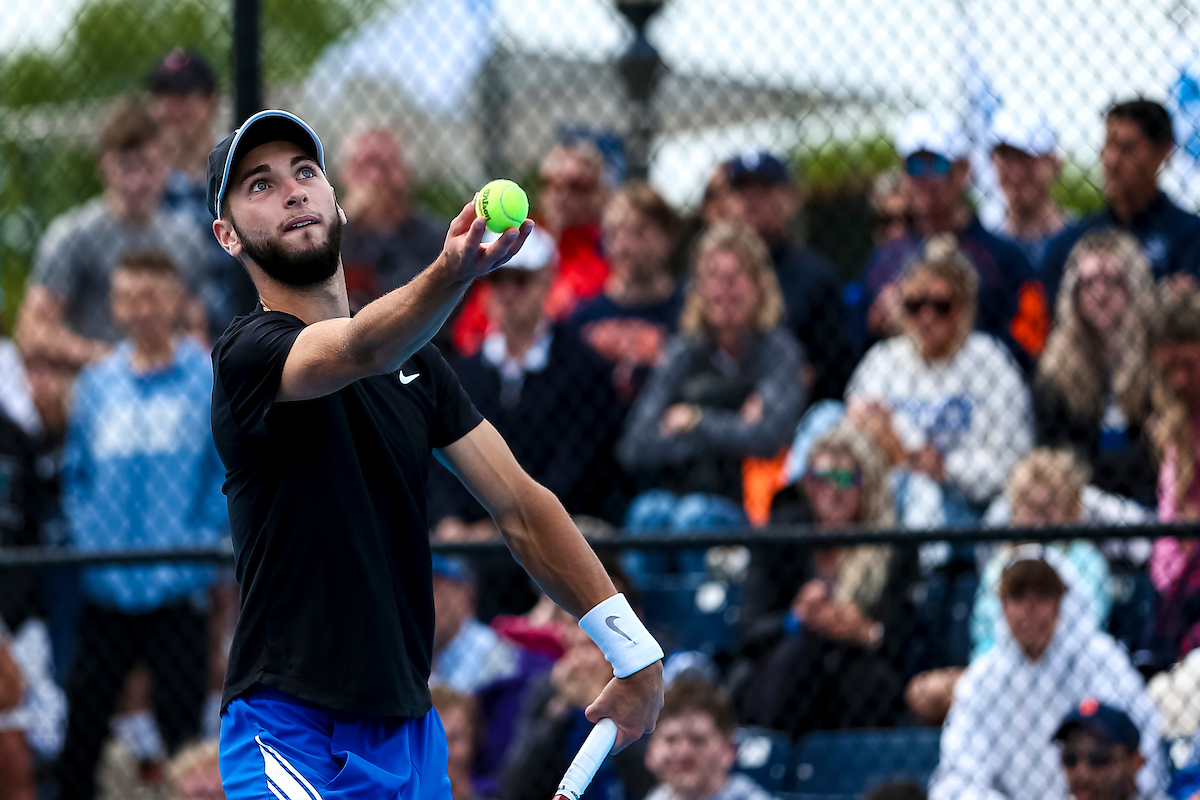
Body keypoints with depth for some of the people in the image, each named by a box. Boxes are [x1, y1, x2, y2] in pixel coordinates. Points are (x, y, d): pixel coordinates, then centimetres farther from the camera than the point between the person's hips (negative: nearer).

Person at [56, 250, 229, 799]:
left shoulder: (211, 379, 0)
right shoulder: (97, 383, 11)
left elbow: (229, 474, -1)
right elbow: (75, 472, 16)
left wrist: (200, 544, -10)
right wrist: (86, 538, 1)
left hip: (176, 593, -3)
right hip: (105, 591, 3)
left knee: (182, 729, -1)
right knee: (81, 727, 3)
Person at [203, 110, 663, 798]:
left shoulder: (412, 358, 13)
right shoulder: (249, 354, -9)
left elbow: (521, 508, 12)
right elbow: (359, 351, -31)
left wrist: (634, 652, 6)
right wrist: (451, 275, -50)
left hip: (412, 735, 7)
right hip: (296, 738, -7)